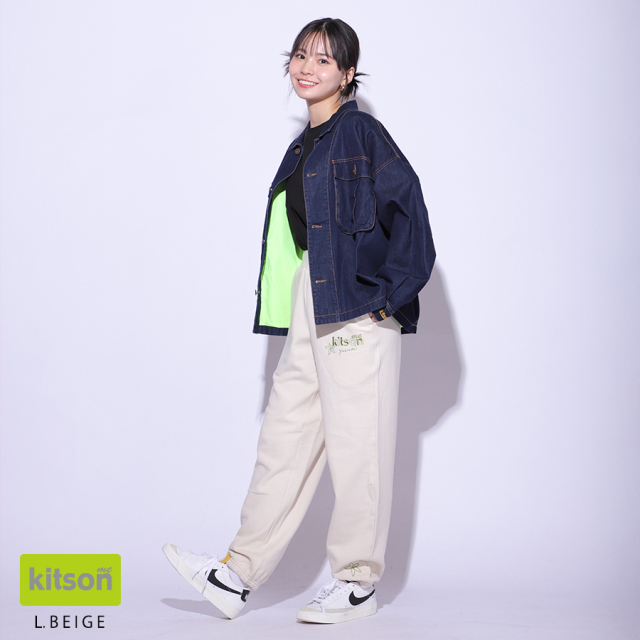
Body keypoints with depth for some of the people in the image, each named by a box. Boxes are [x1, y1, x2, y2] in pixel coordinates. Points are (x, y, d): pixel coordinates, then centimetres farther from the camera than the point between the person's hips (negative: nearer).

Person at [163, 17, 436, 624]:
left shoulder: (361, 132, -4)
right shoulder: (303, 147, 20)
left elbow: (408, 210, -12)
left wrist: (386, 294, -14)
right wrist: (290, 312, 17)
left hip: (356, 310, -8)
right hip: (309, 316, 8)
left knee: (355, 441, -2)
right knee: (284, 437, 7)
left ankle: (358, 581, 9)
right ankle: (238, 574, 11)